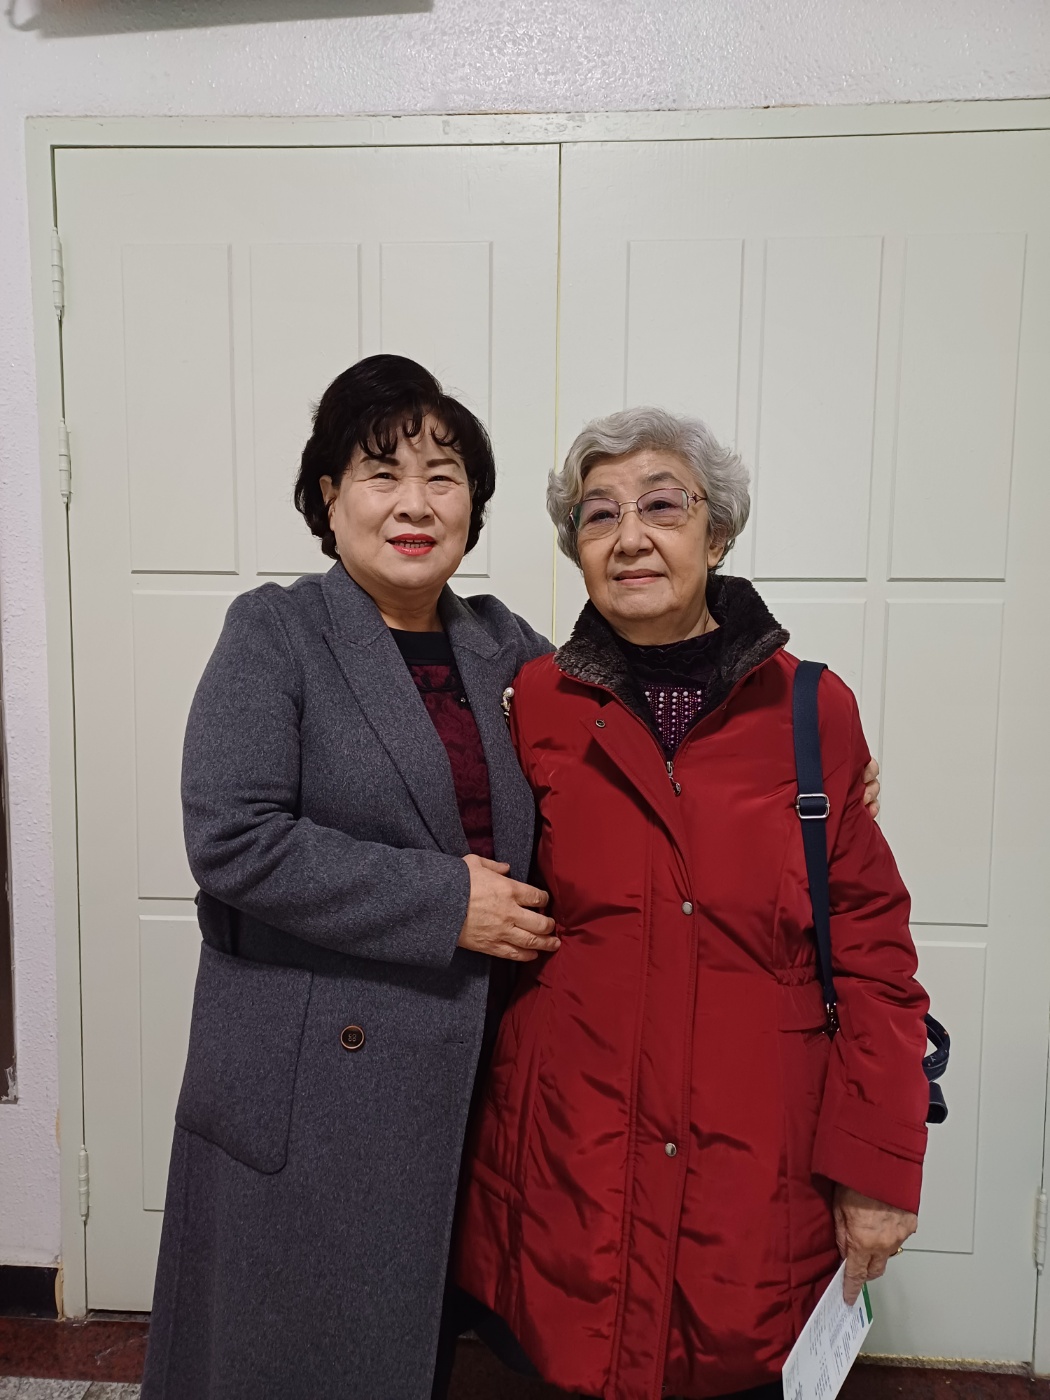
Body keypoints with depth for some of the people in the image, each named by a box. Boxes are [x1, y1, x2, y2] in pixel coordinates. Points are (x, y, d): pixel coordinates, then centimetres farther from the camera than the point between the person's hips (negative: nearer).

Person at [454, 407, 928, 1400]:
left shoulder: (812, 711, -5)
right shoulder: (537, 704, -3)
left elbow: (871, 944, -2)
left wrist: (880, 1168, -3)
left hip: (759, 1169, 0)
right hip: (567, 1159, 1)